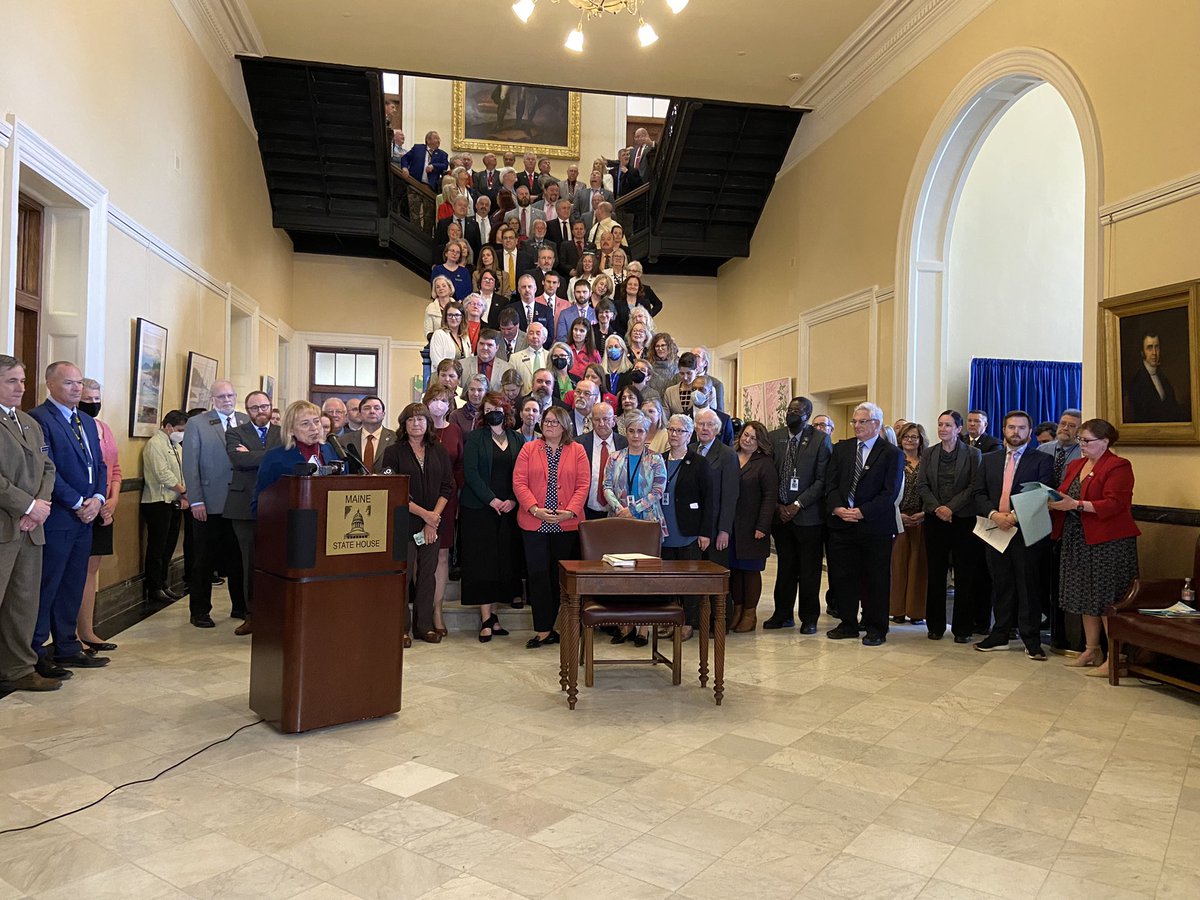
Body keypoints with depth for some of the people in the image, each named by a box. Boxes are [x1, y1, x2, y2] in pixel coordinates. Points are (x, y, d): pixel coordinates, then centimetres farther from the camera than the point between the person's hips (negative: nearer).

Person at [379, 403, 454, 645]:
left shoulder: (440, 452, 9)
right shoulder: (394, 452, 0)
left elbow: (447, 487, 6)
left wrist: (434, 518, -6)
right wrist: (424, 513, -11)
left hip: (433, 523, 3)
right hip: (404, 523, -3)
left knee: (428, 574, 7)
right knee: (402, 574, -4)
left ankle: (424, 625, 16)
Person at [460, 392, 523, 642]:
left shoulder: (517, 439, 11)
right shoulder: (475, 438, 3)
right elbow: (470, 471, -6)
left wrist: (513, 500, -8)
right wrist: (491, 499, -14)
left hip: (509, 508, 3)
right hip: (480, 508, -3)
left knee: (504, 560, 3)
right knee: (483, 561, -4)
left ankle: (492, 614, 13)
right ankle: (486, 619, -1)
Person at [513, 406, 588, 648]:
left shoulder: (577, 451, 6)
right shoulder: (529, 449, 6)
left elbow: (582, 485, 0)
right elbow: (519, 482, -2)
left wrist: (570, 511, -14)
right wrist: (535, 509, -15)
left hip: (566, 525, 0)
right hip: (534, 523, 0)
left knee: (561, 576, 5)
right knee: (538, 574, -1)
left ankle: (545, 628, 18)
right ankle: (544, 630, 6)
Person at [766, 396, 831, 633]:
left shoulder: (820, 440, -4)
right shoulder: (774, 438, 6)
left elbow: (822, 479, -8)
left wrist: (798, 504, -13)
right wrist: (777, 505, -4)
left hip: (807, 514, -3)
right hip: (780, 513, 3)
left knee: (809, 569, 4)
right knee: (785, 566, 12)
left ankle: (809, 618, 15)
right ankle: (783, 614, 22)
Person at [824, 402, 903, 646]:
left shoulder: (892, 454, -2)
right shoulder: (841, 448, 10)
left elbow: (890, 492, -10)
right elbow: (830, 482, 6)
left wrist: (862, 512, -17)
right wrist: (837, 508, -11)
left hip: (875, 526, -4)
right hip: (842, 523, 4)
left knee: (876, 578, 5)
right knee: (842, 576, 8)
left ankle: (876, 628, 17)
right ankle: (848, 624, 22)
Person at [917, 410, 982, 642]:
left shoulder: (973, 454, 1)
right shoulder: (929, 454, 9)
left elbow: (974, 486, -6)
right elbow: (921, 485, 4)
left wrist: (951, 507, -14)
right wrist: (937, 507, -10)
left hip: (963, 519, -2)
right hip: (935, 519, 2)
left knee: (964, 575, 1)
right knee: (935, 573, 5)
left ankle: (962, 628, 9)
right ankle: (935, 625, 13)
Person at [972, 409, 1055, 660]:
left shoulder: (1042, 461, 3)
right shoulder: (989, 460, 14)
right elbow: (979, 494, 7)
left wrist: (1015, 516, -18)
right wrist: (994, 514, -11)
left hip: (1026, 532, -3)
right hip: (995, 529, 4)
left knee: (1029, 587, 1)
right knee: (1001, 586, 11)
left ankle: (1032, 641, 9)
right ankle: (1000, 636, 19)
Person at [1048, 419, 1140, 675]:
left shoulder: (1118, 467, -9)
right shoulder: (1075, 465, 16)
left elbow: (1114, 504, -18)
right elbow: (1064, 495, 18)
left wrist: (1076, 504, -25)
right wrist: (1053, 501, -4)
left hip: (1108, 542, -8)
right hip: (1078, 541, 8)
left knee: (1108, 599, -4)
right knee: (1085, 597, 12)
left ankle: (1114, 657, 3)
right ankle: (1092, 651, 22)